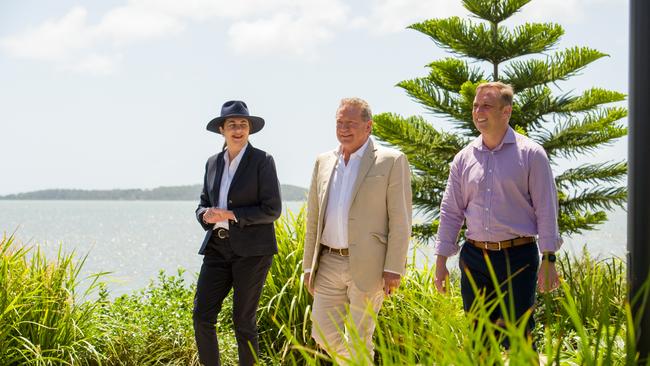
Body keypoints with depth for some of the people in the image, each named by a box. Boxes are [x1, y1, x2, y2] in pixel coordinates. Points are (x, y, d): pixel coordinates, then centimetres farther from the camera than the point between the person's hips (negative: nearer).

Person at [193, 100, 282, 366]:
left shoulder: (262, 161, -5)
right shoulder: (213, 163, 12)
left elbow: (272, 210, -10)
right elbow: (203, 205, 16)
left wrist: (230, 214, -16)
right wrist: (207, 215, -9)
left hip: (251, 249, -5)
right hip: (218, 247, 5)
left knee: (243, 319, 1)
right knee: (202, 315, -3)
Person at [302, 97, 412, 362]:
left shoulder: (391, 161, -3)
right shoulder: (323, 162, 12)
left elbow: (400, 221, -7)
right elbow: (313, 219, 16)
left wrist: (393, 269, -12)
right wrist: (309, 265, 13)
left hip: (367, 266, -5)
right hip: (328, 263, 5)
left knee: (360, 340, -1)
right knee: (323, 334, 7)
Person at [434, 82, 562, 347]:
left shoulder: (530, 154, -2)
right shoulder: (464, 158, 10)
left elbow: (546, 209, -4)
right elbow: (451, 211, 13)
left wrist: (548, 260, -10)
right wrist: (441, 261, 9)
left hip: (518, 257, -4)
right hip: (474, 257, 4)